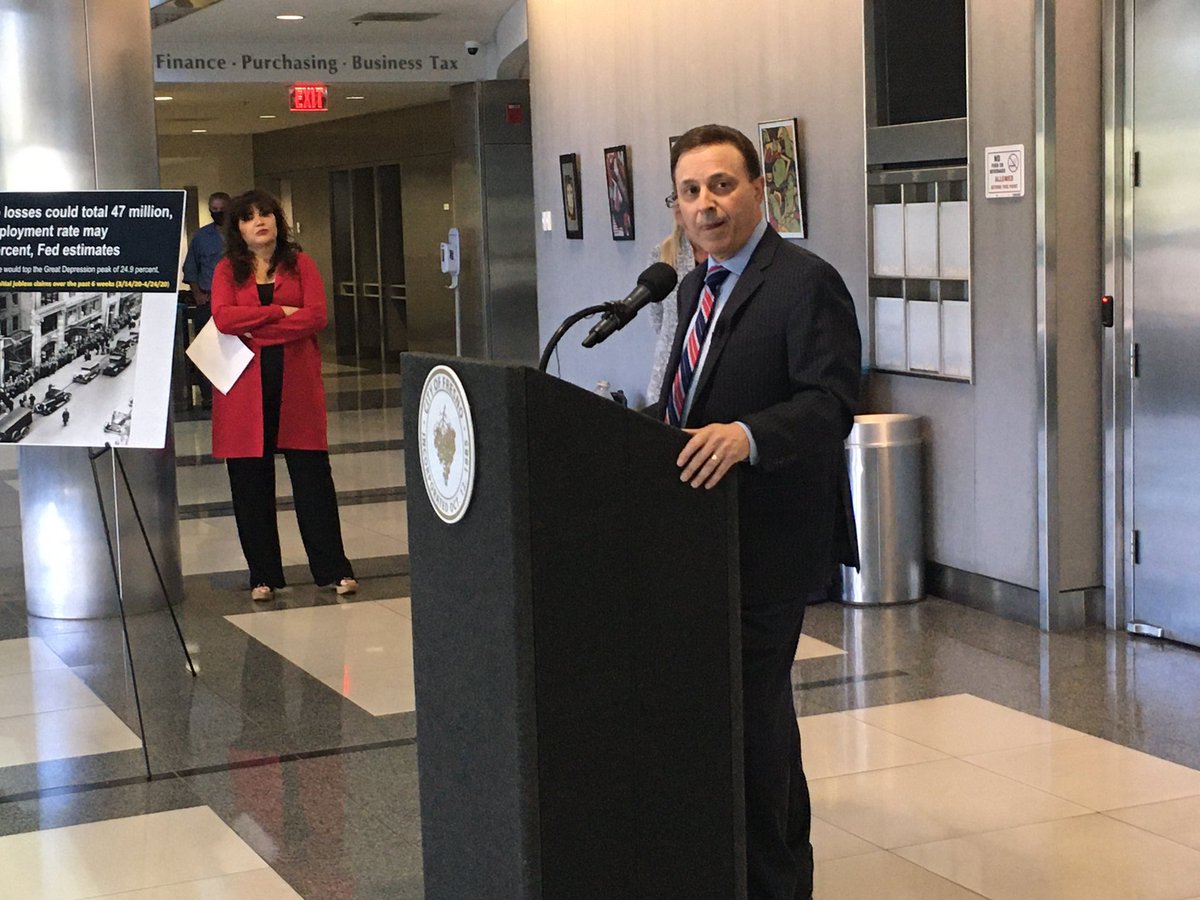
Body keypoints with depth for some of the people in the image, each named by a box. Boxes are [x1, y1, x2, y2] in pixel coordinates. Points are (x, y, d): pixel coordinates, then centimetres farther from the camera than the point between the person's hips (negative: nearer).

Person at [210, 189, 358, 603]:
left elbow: (316, 316, -7)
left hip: (297, 382, 0)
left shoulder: (300, 264, 7)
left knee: (313, 475, 1)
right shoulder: (227, 270, 7)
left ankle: (333, 569, 9)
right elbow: (223, 318, -10)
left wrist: (254, 329, -11)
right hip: (246, 384, 1)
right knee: (250, 481, 4)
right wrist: (280, 311, -11)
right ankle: (263, 575, 14)